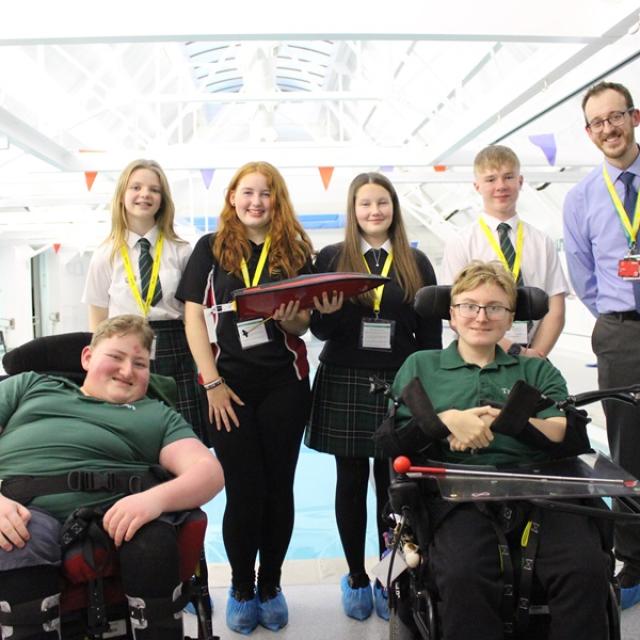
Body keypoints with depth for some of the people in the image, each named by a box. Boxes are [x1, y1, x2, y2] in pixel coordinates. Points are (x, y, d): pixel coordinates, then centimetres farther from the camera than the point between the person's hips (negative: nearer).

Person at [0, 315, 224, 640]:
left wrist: (157, 497, -14)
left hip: (116, 510, 1)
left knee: (154, 543, -31)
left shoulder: (157, 414, 26)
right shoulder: (30, 384, 28)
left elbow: (209, 471, 9)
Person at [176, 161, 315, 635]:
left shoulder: (295, 250, 6)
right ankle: (241, 587, 24)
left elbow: (303, 324, 7)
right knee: (244, 490, 3)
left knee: (279, 486, 8)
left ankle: (270, 585, 27)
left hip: (284, 383, 2)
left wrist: (289, 318, -17)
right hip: (229, 384, -1)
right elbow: (194, 316, -1)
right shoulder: (211, 248, 3)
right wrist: (212, 382, -9)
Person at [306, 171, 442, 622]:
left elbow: (431, 333, 6)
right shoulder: (331, 258, 4)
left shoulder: (416, 263, 7)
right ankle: (356, 578, 24)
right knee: (351, 483, 8)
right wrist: (328, 313, -20)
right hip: (345, 383, 0)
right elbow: (319, 330, 3)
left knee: (392, 483, 5)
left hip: (400, 385, 1)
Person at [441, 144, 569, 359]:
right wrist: (514, 351, -13)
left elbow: (556, 310, 5)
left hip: (535, 361, 2)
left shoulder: (542, 242, 8)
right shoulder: (460, 244, 0)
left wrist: (536, 354, -10)